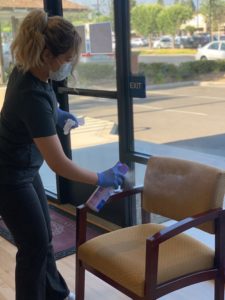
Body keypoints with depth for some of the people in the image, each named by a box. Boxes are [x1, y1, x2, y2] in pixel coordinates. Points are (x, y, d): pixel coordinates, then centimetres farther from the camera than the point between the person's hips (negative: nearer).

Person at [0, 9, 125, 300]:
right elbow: (59, 164, -32)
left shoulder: (27, 68, -9)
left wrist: (56, 114, 7)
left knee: (43, 237, 21)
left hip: (25, 170, 9)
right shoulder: (33, 96, -35)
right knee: (34, 246, 6)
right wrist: (102, 178, -20)